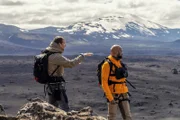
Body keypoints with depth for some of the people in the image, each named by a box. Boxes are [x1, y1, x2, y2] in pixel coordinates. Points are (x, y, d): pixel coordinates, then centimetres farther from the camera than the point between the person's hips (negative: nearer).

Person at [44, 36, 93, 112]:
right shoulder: (56, 56, -21)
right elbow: (71, 64, -26)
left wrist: (76, 62, 15)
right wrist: (83, 56, -16)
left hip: (50, 85, 10)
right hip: (57, 86, -10)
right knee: (64, 108, -5)